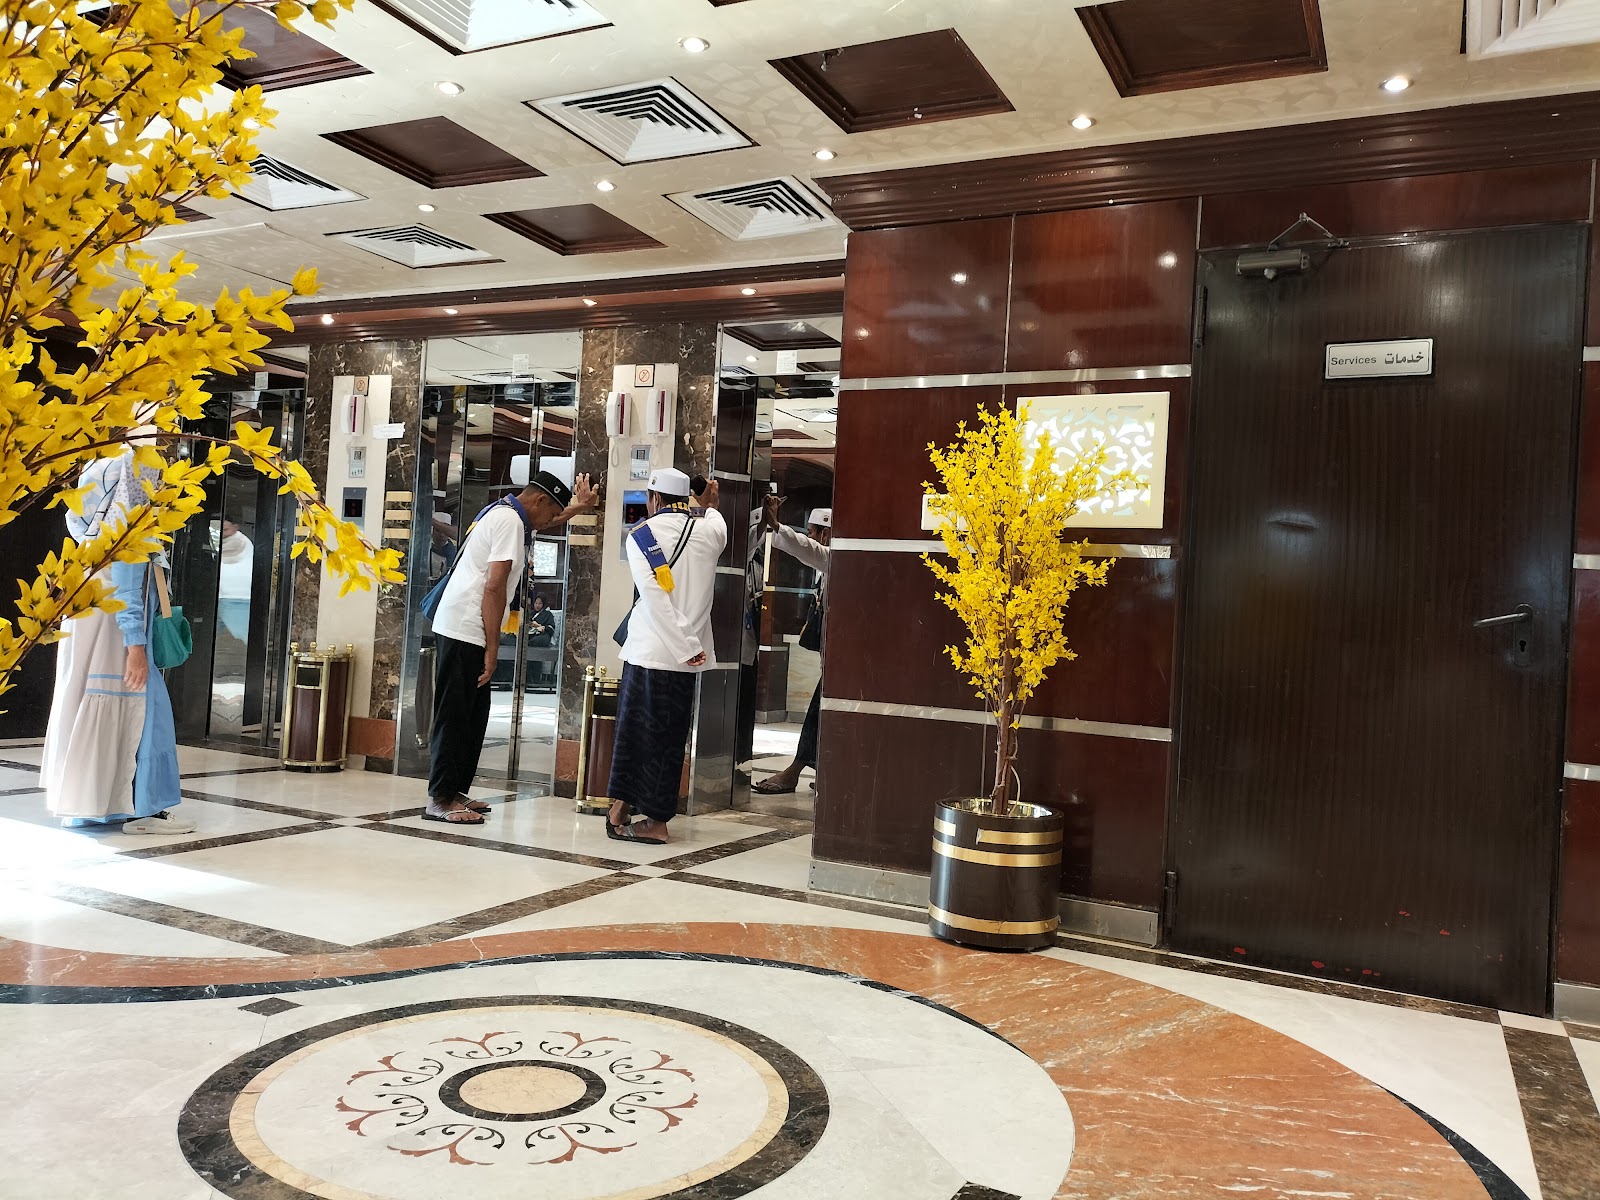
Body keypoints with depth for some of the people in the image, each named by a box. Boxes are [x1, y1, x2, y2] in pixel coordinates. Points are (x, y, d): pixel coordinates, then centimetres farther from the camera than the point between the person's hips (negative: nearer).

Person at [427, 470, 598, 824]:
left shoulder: (504, 513, 19)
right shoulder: (510, 521, -12)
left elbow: (545, 524, 44)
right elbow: (494, 588, -19)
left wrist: (578, 507, 39)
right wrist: (492, 649, -18)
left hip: (465, 631, 10)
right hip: (464, 631, -10)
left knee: (472, 716, 12)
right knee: (455, 717, -7)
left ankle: (455, 791, 18)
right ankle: (440, 800, -4)